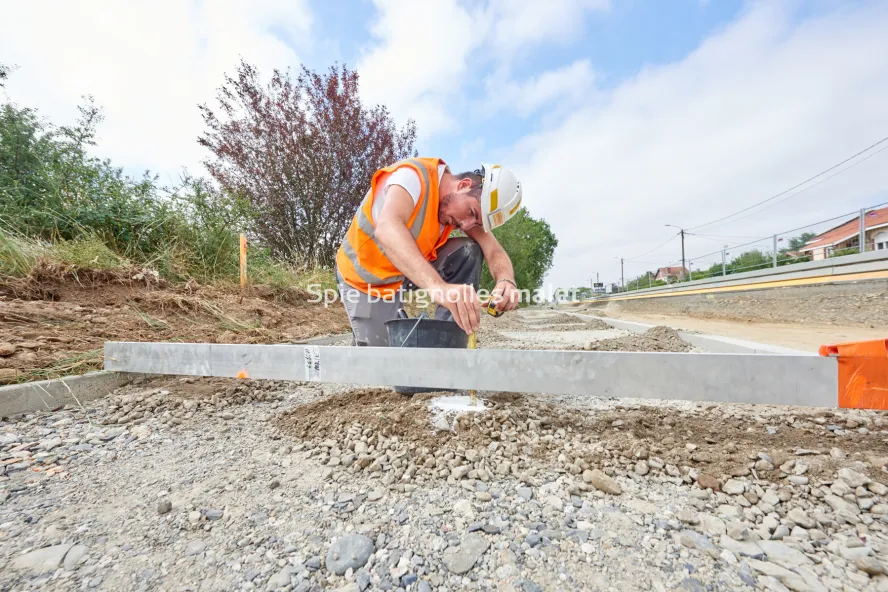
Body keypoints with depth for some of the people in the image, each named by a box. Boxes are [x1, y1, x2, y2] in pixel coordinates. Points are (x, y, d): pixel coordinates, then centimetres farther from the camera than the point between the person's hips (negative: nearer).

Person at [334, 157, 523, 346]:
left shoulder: (460, 206, -9)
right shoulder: (414, 176, -29)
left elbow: (493, 249, -16)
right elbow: (387, 230, -48)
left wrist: (506, 280, -40)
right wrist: (438, 286, -62)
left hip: (413, 271, 5)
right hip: (365, 279, -5)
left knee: (468, 251, -16)